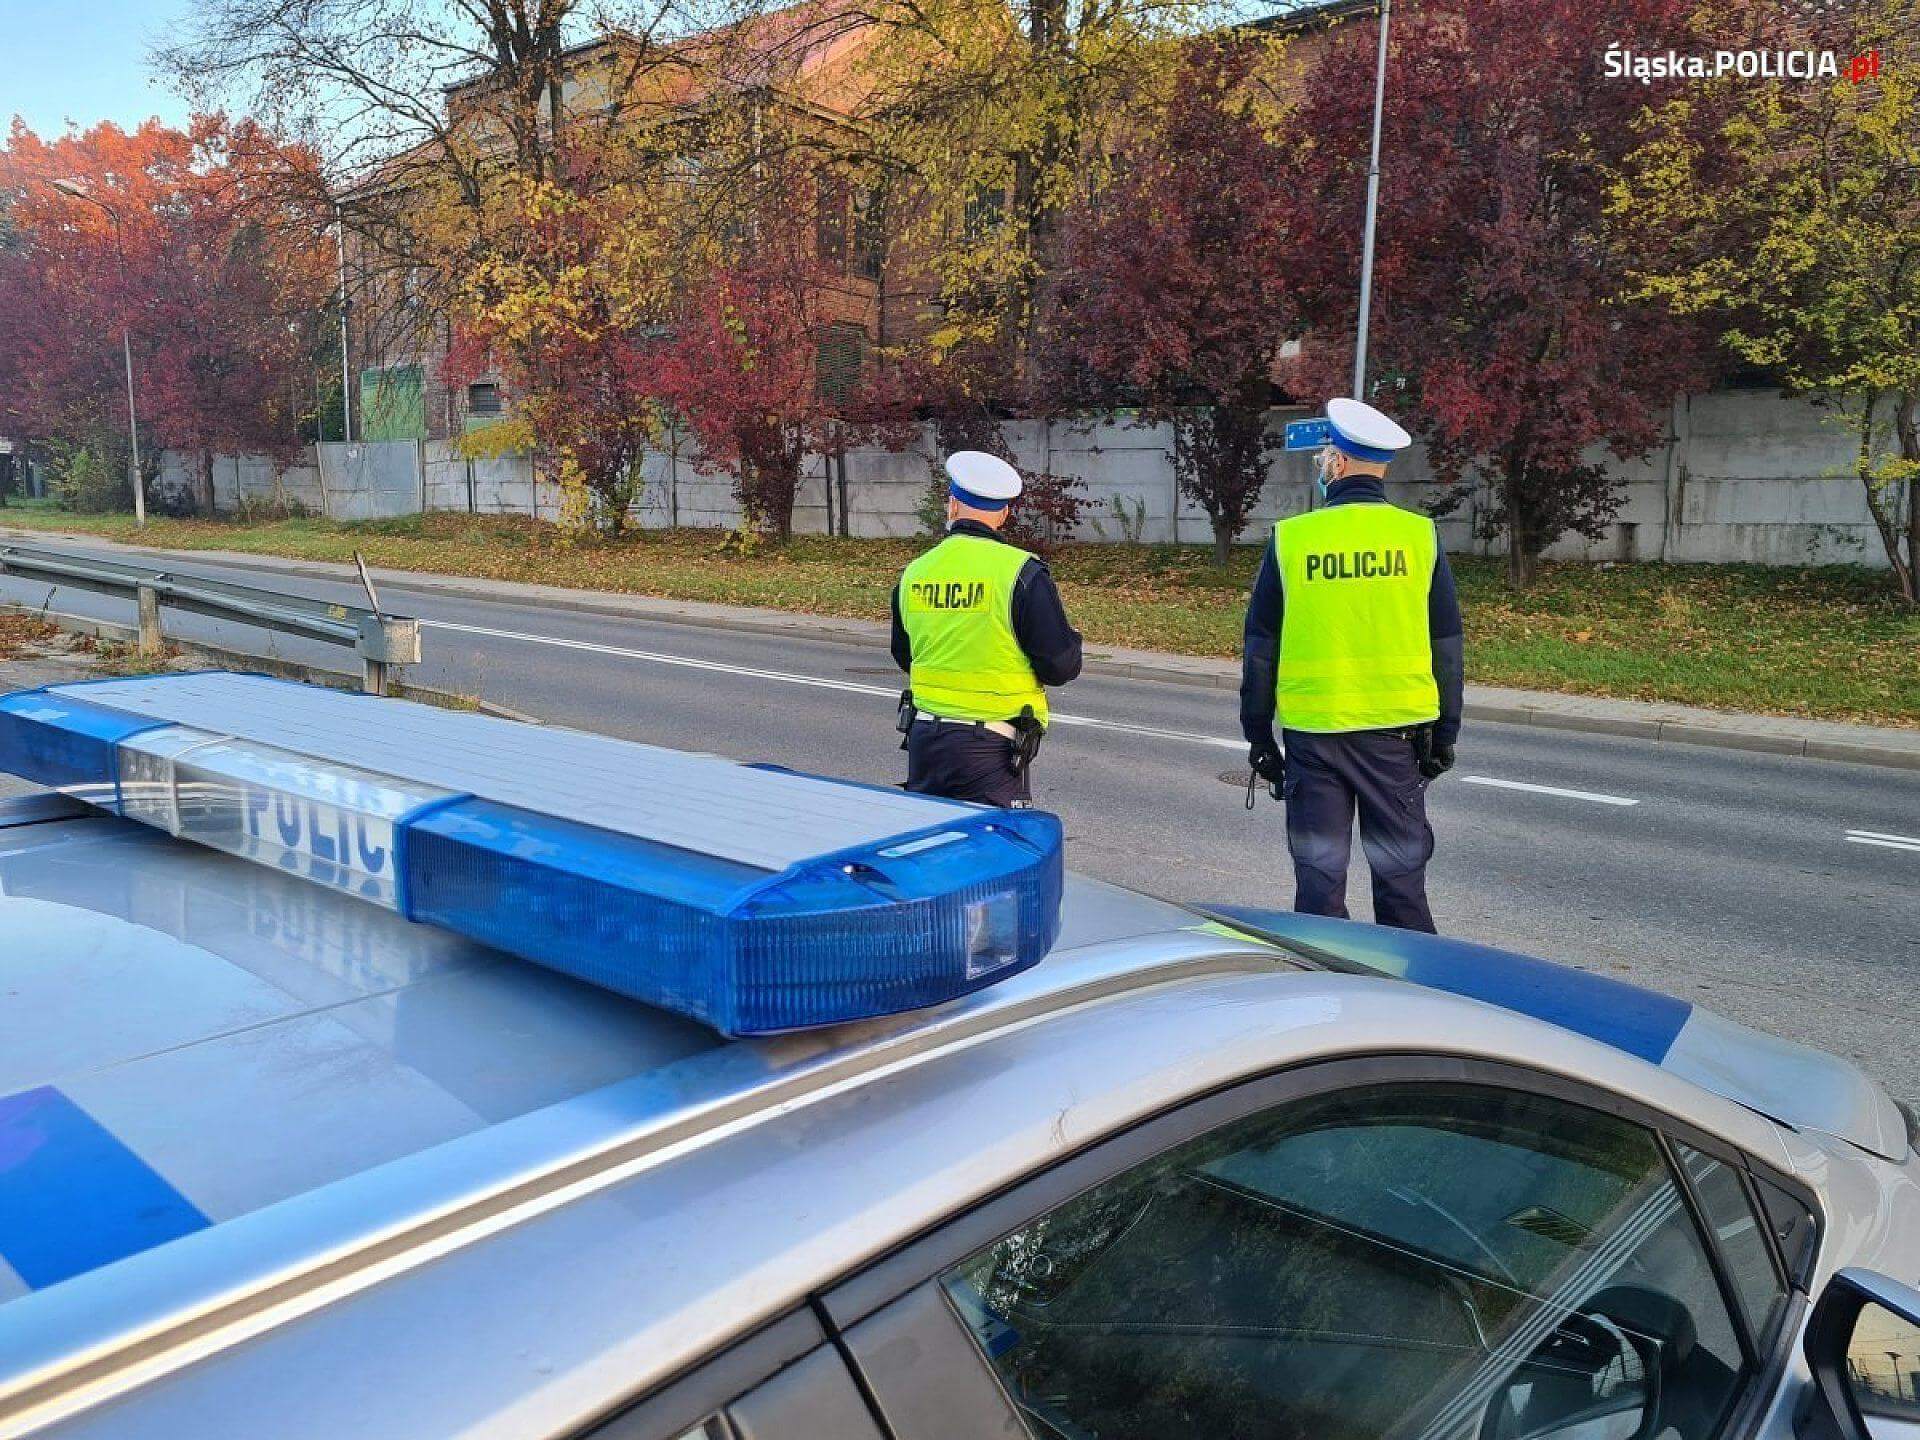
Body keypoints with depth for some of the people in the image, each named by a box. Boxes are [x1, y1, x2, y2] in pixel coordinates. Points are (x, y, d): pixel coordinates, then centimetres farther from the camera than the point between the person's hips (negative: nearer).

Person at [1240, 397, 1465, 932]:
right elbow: (1446, 648, 3)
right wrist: (1444, 734, 11)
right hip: (1396, 730, 1)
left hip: (1312, 732, -1)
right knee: (1401, 878, 11)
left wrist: (1258, 734, 10)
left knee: (1318, 878, 8)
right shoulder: (1420, 536, -1)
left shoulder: (1290, 538, -4)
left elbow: (1260, 648, 1)